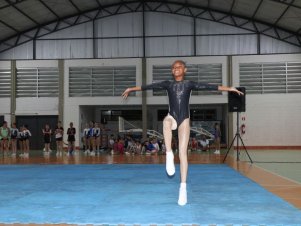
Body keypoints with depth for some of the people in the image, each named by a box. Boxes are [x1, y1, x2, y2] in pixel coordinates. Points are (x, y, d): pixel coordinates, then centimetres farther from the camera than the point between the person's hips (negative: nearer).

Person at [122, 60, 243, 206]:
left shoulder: (189, 84, 6)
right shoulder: (168, 84, 10)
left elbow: (208, 86, -1)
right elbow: (150, 86, 7)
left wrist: (229, 88, -8)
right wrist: (132, 89, 3)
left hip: (184, 120, 0)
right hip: (172, 117, 0)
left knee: (183, 152, -7)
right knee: (166, 121, -39)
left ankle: (183, 187, -5)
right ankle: (169, 155, -30)